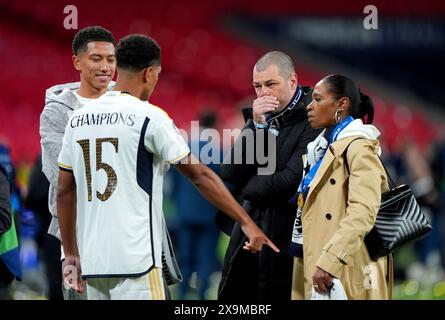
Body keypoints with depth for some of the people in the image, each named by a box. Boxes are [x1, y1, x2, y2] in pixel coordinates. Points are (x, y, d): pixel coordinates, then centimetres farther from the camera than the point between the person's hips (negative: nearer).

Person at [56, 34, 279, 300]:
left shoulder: (79, 119, 10)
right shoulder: (150, 118, -6)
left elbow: (65, 191, 13)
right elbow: (200, 176, -5)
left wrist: (71, 254, 20)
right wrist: (247, 223, 0)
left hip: (92, 262, 6)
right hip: (134, 262, -6)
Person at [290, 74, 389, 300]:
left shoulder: (358, 148, -10)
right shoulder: (322, 148, 18)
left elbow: (363, 212, -23)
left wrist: (330, 262, -30)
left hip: (344, 275, -8)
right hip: (311, 266, 8)